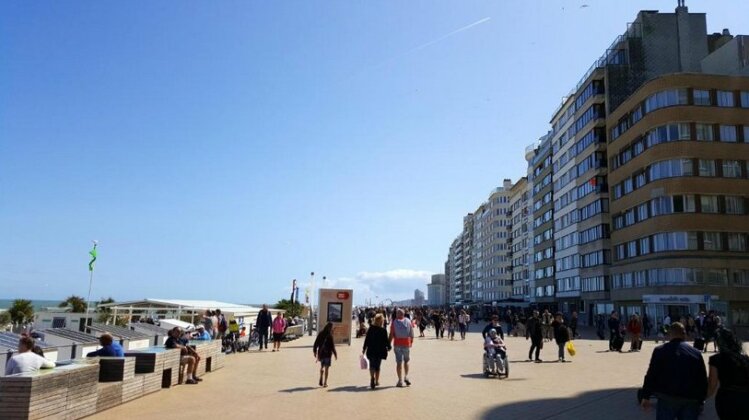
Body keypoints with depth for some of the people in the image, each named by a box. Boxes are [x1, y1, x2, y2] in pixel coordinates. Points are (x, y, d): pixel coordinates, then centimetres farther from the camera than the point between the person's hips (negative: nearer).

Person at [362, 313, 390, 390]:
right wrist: (388, 347, 14)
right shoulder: (383, 331, -11)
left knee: (372, 365, 7)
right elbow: (386, 340, -5)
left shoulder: (370, 329, -4)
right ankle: (377, 381, 17)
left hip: (371, 351, 1)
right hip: (380, 351, -1)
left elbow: (366, 340, 0)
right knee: (377, 366, 12)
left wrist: (364, 348, 9)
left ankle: (372, 377, -18)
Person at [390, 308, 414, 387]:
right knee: (406, 361, 20)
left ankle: (400, 381, 2)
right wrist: (411, 342, 16)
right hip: (407, 344, 2)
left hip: (397, 344, -2)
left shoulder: (394, 322, -5)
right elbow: (411, 334, 3)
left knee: (399, 362, 2)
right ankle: (406, 377, 11)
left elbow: (391, 334, -8)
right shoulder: (408, 321, 2)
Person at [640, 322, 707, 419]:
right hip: (691, 400, 3)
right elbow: (703, 380, 7)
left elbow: (651, 375, -6)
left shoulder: (660, 350, -4)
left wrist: (646, 396, 1)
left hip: (668, 399, -2)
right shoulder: (696, 353, 4)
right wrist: (700, 401, 16)